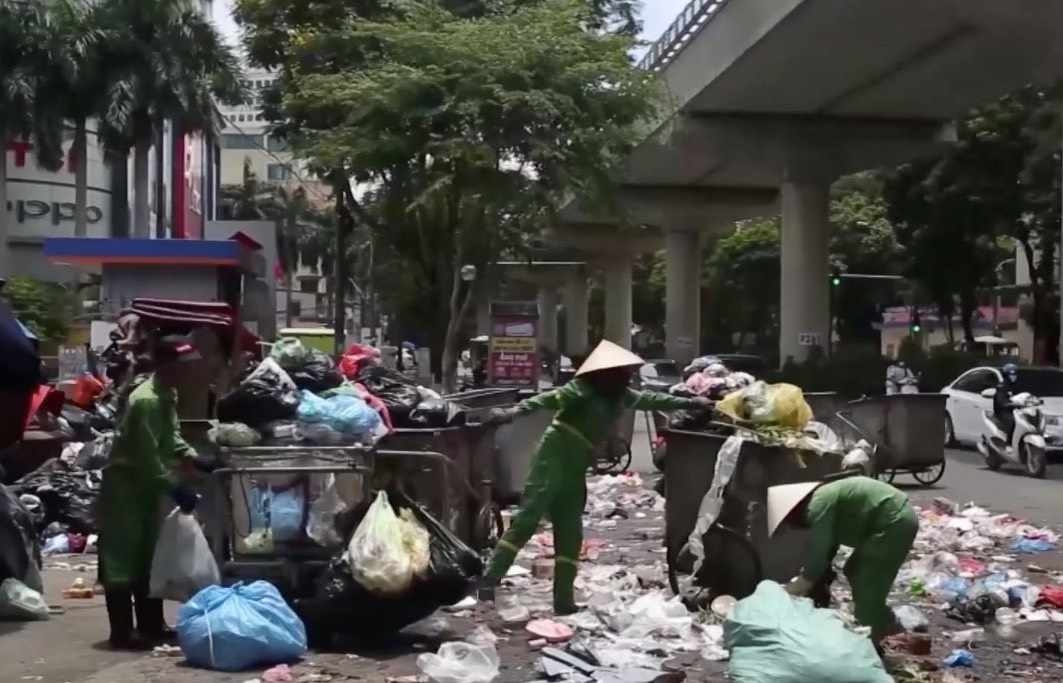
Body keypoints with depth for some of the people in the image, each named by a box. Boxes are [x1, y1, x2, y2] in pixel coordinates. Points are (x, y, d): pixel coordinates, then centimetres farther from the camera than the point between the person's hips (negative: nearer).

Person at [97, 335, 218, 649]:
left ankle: (151, 624, 22)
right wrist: (176, 489, -25)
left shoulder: (168, 395, 5)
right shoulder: (146, 401, -25)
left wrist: (199, 462, 1)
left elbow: (172, 440, 15)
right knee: (122, 560, -4)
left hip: (147, 486, 10)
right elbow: (147, 457, -27)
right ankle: (122, 632, 2)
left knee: (148, 556, 14)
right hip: (124, 487, -10)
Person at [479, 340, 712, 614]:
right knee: (527, 519, -15)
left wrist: (692, 402, 30)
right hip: (553, 458, -8)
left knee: (570, 535, 7)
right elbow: (550, 398, -23)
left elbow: (653, 400, 25)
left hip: (576, 468, 8)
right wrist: (514, 411, -37)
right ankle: (488, 580, -13)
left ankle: (563, 599, 11)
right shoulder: (584, 389, -11)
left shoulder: (621, 395, 12)